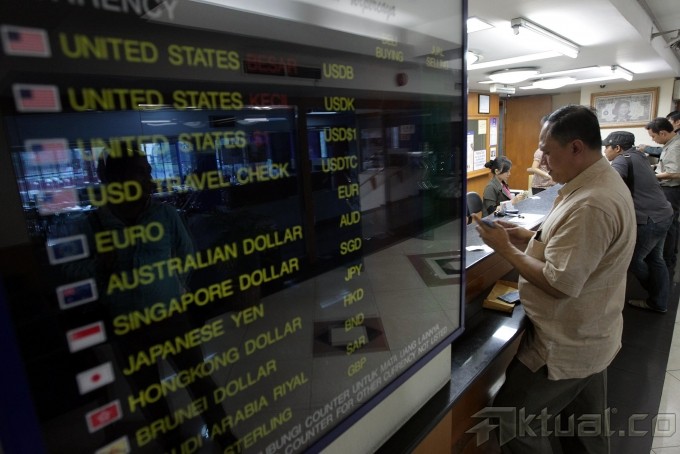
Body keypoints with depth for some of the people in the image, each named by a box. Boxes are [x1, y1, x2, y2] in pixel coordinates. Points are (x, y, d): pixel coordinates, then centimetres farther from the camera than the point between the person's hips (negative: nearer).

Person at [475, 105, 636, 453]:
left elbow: (560, 283, -29)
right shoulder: (603, 182, 5)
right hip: (589, 337, 10)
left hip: (567, 345, -10)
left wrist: (505, 248, -19)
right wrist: (524, 235, 2)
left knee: (512, 420, 7)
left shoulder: (590, 205, -30)